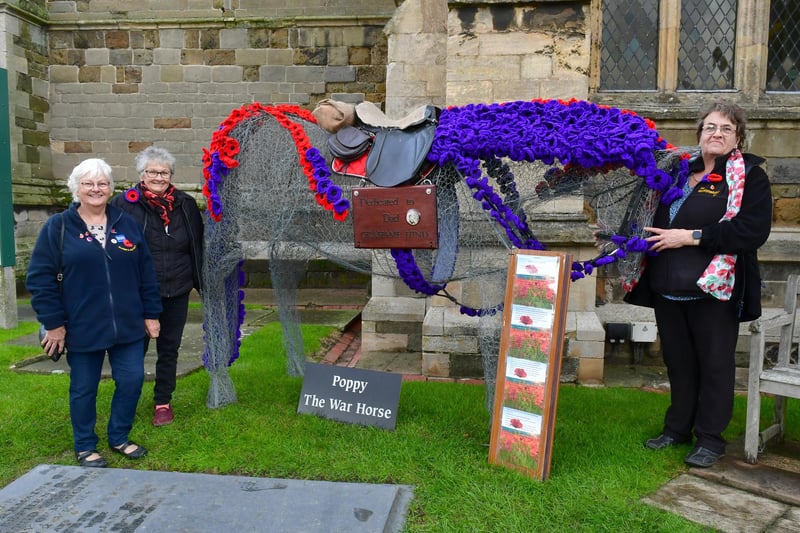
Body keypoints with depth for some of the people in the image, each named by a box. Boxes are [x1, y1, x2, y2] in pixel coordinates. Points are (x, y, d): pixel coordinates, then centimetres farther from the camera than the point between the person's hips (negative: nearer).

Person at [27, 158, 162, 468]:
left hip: (128, 326, 3)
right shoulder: (58, 227, -3)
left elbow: (146, 272, 8)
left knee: (132, 380, 6)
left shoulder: (126, 224, 6)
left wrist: (151, 314, 5)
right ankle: (84, 447, 30)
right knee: (84, 389, 10)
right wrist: (53, 322, -8)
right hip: (82, 329, -2)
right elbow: (40, 278, -4)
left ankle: (119, 438, 29)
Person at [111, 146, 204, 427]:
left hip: (177, 292, 2)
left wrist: (200, 281, 8)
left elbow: (198, 246, 9)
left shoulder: (186, 205, 3)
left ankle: (163, 402, 27)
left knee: (169, 348, 12)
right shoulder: (124, 203, -5)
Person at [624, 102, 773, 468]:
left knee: (715, 364, 6)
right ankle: (678, 428, 30)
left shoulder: (750, 176, -3)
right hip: (668, 289, 5)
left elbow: (753, 230, -17)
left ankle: (710, 438, 20)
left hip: (714, 289, -5)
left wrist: (691, 236, -19)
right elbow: (659, 220, 27)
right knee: (678, 361, 15)